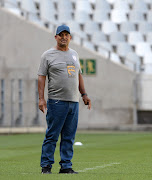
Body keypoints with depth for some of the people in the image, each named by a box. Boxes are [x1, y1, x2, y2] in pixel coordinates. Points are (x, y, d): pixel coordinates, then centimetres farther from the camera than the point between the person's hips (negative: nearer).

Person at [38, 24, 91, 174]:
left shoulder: (74, 54, 18)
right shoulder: (48, 55, 0)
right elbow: (41, 77, -3)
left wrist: (84, 94, 18)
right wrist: (41, 98, -12)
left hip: (74, 101, 6)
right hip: (56, 101, -5)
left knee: (69, 137, 6)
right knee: (52, 135, -5)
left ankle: (66, 166, 10)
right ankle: (46, 166, 2)